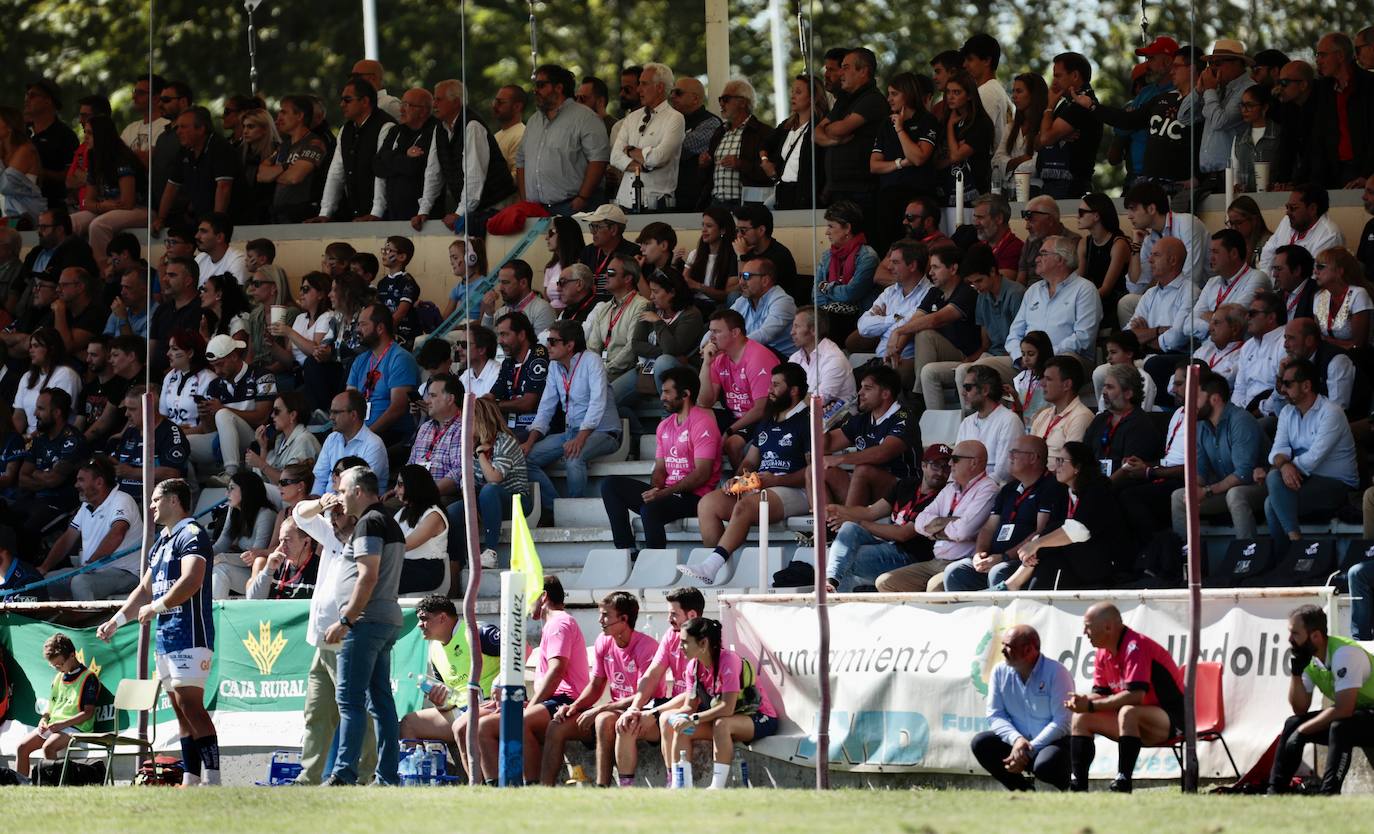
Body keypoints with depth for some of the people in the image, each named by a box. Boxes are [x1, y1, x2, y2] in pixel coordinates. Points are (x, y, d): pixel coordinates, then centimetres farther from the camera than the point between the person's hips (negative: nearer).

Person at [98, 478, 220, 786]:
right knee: (181, 712, 7)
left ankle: (213, 780, -21)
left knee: (191, 706, -17)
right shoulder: (161, 542, 22)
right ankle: (191, 780, 8)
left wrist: (156, 607, -13)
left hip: (190, 635, -10)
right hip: (166, 638, 10)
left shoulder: (192, 534, -8)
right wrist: (116, 621, 22)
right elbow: (145, 590, 29)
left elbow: (191, 581, -22)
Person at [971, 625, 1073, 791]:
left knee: (1044, 765, -37)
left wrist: (1029, 750, -23)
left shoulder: (1056, 673, -14)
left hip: (1053, 742, -5)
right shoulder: (1000, 672, 3)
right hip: (1016, 742, 5)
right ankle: (1023, 789, -2)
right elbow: (995, 715, 0)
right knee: (981, 743, -18)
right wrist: (1016, 739, -21)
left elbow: (1062, 723, -18)